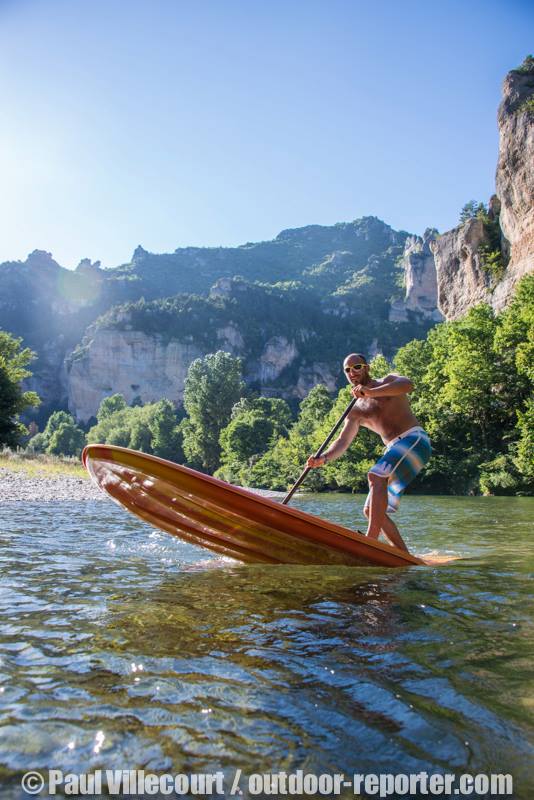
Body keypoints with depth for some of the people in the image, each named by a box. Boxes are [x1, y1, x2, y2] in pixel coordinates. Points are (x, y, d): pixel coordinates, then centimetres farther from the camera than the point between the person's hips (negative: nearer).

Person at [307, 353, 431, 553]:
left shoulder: (388, 382, 6)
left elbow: (407, 384, -19)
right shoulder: (356, 412, 17)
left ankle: (371, 540, -33)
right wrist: (324, 458, -15)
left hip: (414, 439, -7)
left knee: (376, 476, -30)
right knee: (372, 510, 2)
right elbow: (343, 441, 5)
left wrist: (371, 392, -31)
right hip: (394, 450, 7)